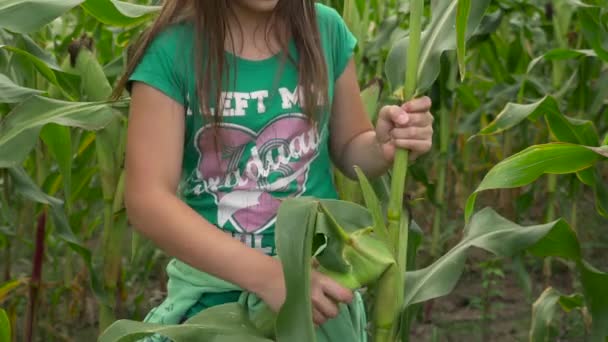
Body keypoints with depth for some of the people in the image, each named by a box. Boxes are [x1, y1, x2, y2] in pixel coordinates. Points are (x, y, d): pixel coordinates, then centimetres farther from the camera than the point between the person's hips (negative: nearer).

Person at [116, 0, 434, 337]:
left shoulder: (325, 29, -5)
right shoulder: (171, 49, -14)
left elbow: (348, 149, 7)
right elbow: (148, 201, -20)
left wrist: (384, 145, -16)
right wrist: (266, 274, -30)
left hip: (320, 278, 3)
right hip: (214, 292, -2)